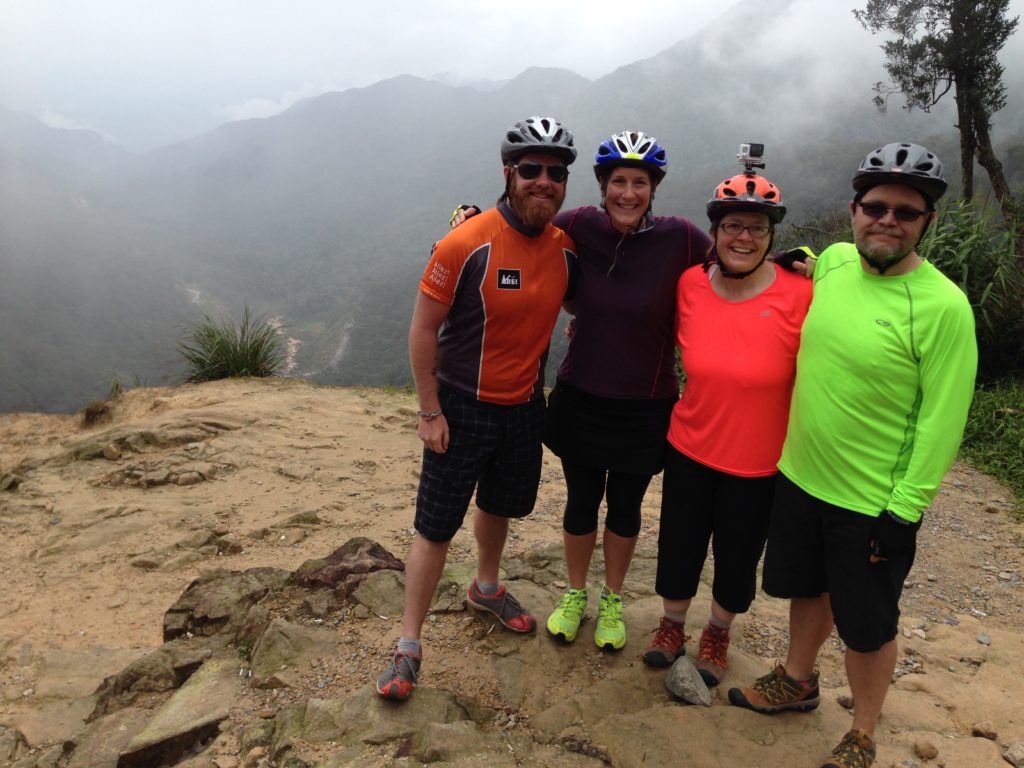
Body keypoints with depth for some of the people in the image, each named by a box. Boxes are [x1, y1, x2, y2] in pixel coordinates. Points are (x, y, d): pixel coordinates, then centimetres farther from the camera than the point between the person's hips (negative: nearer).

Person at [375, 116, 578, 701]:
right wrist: (431, 412, -14)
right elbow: (423, 330, -15)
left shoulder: (566, 248, -5)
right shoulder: (467, 245, -21)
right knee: (437, 528, 3)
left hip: (524, 407, 5)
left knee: (499, 506, 25)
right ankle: (409, 646, 19)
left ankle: (487, 588, 51)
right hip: (461, 408, -5)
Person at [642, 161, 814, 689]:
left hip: (759, 464, -2)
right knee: (679, 545, 18)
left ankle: (717, 634, 47)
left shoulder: (799, 295, -16)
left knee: (737, 557, 18)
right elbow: (666, 343, 11)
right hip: (690, 450, 2)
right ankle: (672, 625, 46)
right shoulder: (689, 285, -7)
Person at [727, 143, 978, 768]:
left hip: (873, 505, -5)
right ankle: (797, 681, 49)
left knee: (869, 628, 12)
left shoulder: (942, 306, -18)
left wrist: (904, 511, -16)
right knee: (808, 588, 24)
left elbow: (941, 420, -17)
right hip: (799, 476, 5)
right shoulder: (832, 262, -2)